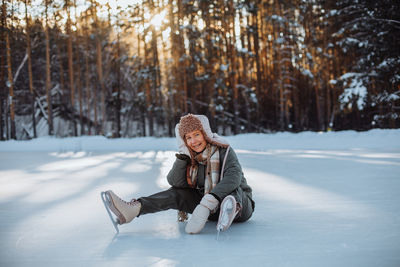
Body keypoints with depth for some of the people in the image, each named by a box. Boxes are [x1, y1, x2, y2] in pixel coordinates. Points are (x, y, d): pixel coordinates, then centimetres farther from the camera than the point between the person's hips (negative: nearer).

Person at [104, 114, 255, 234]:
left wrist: (209, 201, -47)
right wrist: (183, 154, -21)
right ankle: (133, 209, -26)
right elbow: (175, 182, -11)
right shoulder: (190, 157, 3)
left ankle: (232, 210, -66)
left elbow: (234, 176, -34)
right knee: (176, 193, -10)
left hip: (241, 203, -4)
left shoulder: (223, 151, -14)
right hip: (212, 209, 5)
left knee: (230, 186, -33)